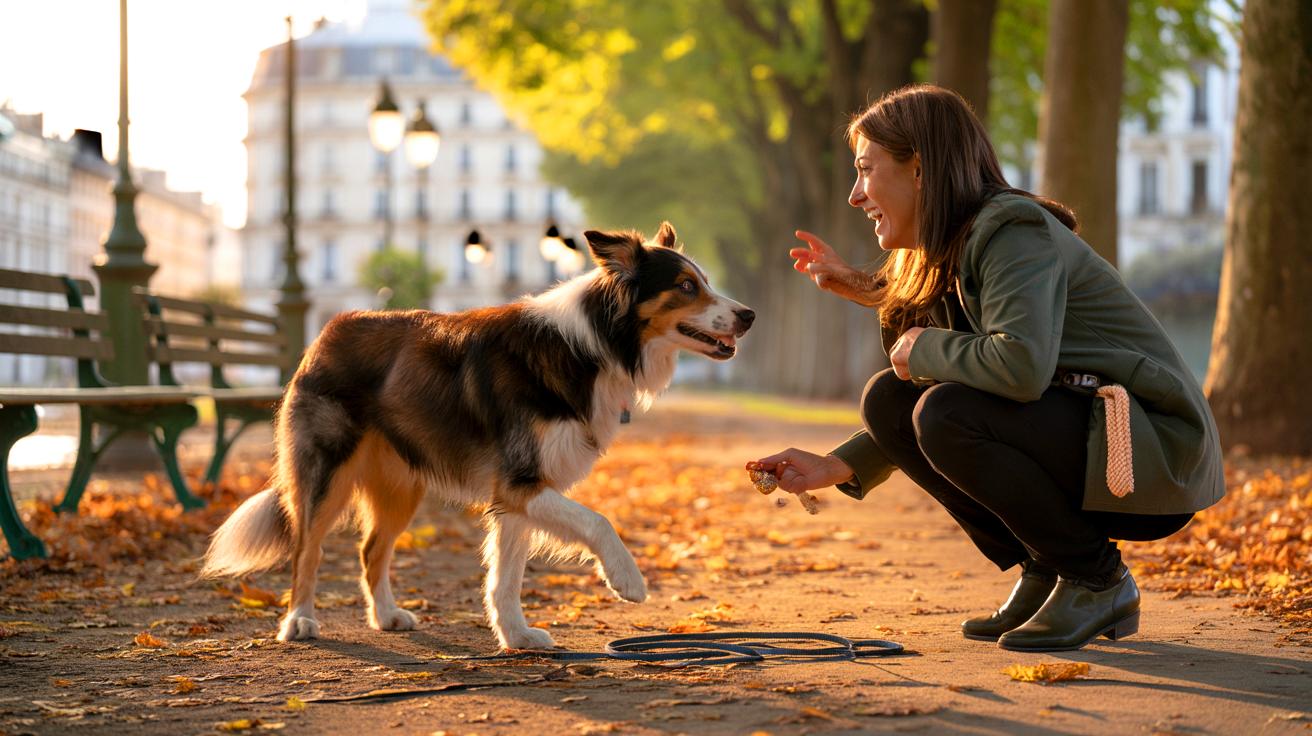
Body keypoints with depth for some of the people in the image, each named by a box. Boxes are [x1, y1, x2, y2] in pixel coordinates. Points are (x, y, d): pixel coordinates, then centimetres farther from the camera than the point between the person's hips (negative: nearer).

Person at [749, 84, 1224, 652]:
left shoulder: (1016, 233, -17)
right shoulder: (944, 263, 11)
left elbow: (1020, 365, -34)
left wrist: (924, 349, -16)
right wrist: (835, 467, 5)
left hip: (1156, 455, -9)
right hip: (1070, 435, 9)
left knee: (948, 414, -27)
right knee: (888, 402, -2)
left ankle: (1097, 581, -8)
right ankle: (1042, 575, 6)